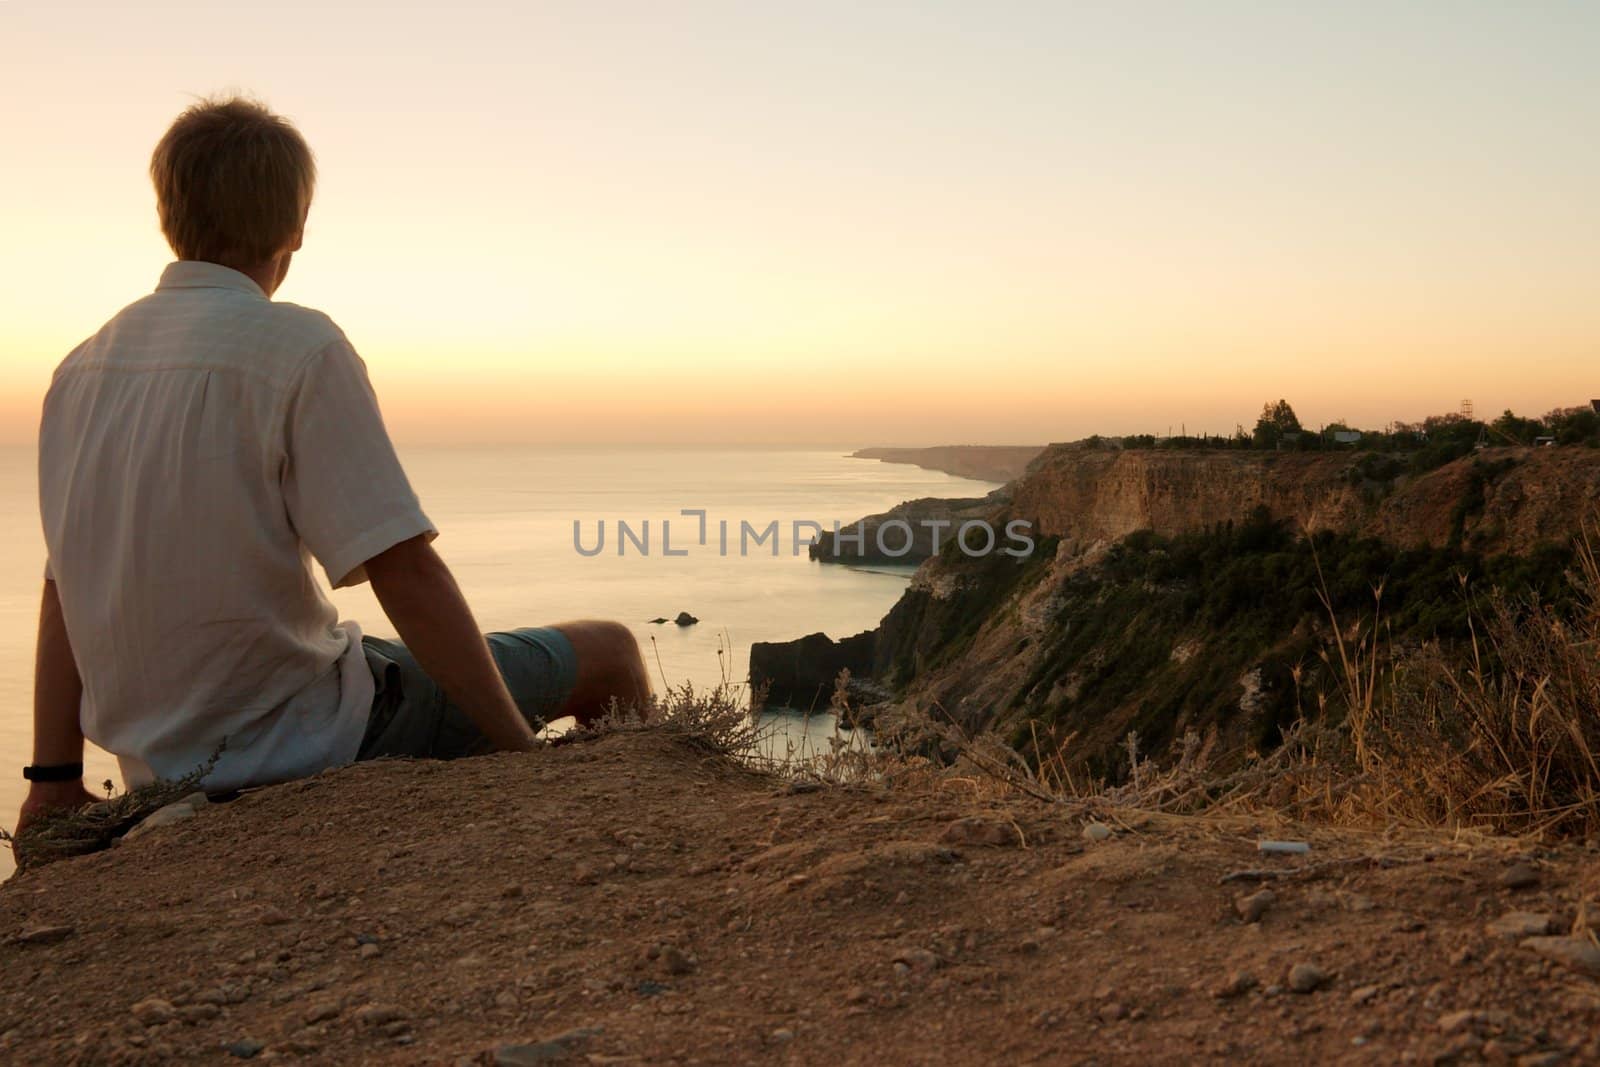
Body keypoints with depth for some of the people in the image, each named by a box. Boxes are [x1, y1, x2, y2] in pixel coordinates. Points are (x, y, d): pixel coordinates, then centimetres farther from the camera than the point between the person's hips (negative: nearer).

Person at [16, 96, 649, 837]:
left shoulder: (81, 368, 4)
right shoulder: (298, 346, -18)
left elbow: (63, 591, 8)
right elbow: (402, 570, -22)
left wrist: (55, 777, 15)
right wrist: (524, 749, -15)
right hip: (302, 750, -8)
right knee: (609, 653, 6)